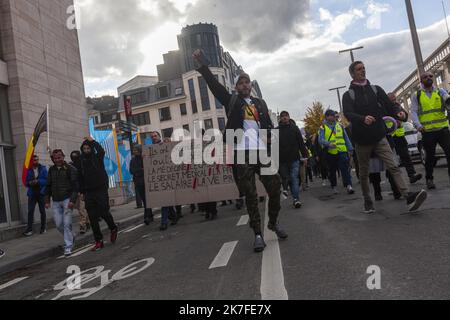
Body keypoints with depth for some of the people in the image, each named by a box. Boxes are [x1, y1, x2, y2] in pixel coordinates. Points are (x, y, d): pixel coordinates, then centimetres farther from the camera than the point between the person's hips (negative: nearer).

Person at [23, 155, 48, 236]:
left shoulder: (43, 168, 0)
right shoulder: (28, 170, 3)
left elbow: (47, 180, -6)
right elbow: (26, 182, 5)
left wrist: (38, 181, -18)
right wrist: (29, 183, -15)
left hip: (41, 193, -1)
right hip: (32, 194, 1)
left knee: (42, 211, 8)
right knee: (30, 211, -6)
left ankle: (43, 228, 19)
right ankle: (29, 229, -1)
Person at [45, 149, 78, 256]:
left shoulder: (70, 169, -5)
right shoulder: (51, 170, 11)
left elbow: (75, 185, -10)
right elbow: (48, 186, 17)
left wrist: (73, 200, -18)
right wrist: (47, 200, 11)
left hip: (67, 200, -5)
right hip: (56, 202, 5)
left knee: (67, 223, -8)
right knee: (58, 224, 4)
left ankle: (68, 246, 2)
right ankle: (70, 238, 29)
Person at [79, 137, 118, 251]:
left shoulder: (97, 157, 0)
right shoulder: (82, 161, 9)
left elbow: (101, 151, -24)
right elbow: (81, 178, 12)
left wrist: (92, 141, -12)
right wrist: (82, 192, 8)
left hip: (101, 190, -4)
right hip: (89, 192, 4)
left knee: (104, 212, -7)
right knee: (93, 218, 2)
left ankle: (113, 229, 23)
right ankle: (99, 241, 9)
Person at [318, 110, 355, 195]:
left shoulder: (340, 126, 14)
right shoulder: (323, 128, 4)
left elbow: (346, 138, 17)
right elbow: (320, 140, -9)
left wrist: (350, 149, 11)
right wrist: (329, 144, -27)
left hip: (342, 151, 1)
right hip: (330, 153, -1)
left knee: (345, 169, -10)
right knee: (332, 171, 8)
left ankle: (349, 186, -15)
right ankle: (334, 187, 20)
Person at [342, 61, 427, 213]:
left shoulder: (376, 89, 10)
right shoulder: (348, 95, 1)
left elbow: (390, 106, 2)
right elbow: (348, 114, -17)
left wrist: (399, 113, -21)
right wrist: (363, 119, -37)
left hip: (379, 137, 1)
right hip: (362, 141, -1)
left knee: (393, 166, -13)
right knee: (364, 173, 9)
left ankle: (408, 196, -20)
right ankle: (367, 201, 23)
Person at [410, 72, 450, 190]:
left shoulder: (440, 92, 10)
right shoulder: (416, 96, 6)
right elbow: (414, 112, -2)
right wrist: (418, 125, -19)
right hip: (427, 132, -1)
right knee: (430, 157, 7)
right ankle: (429, 179, 22)